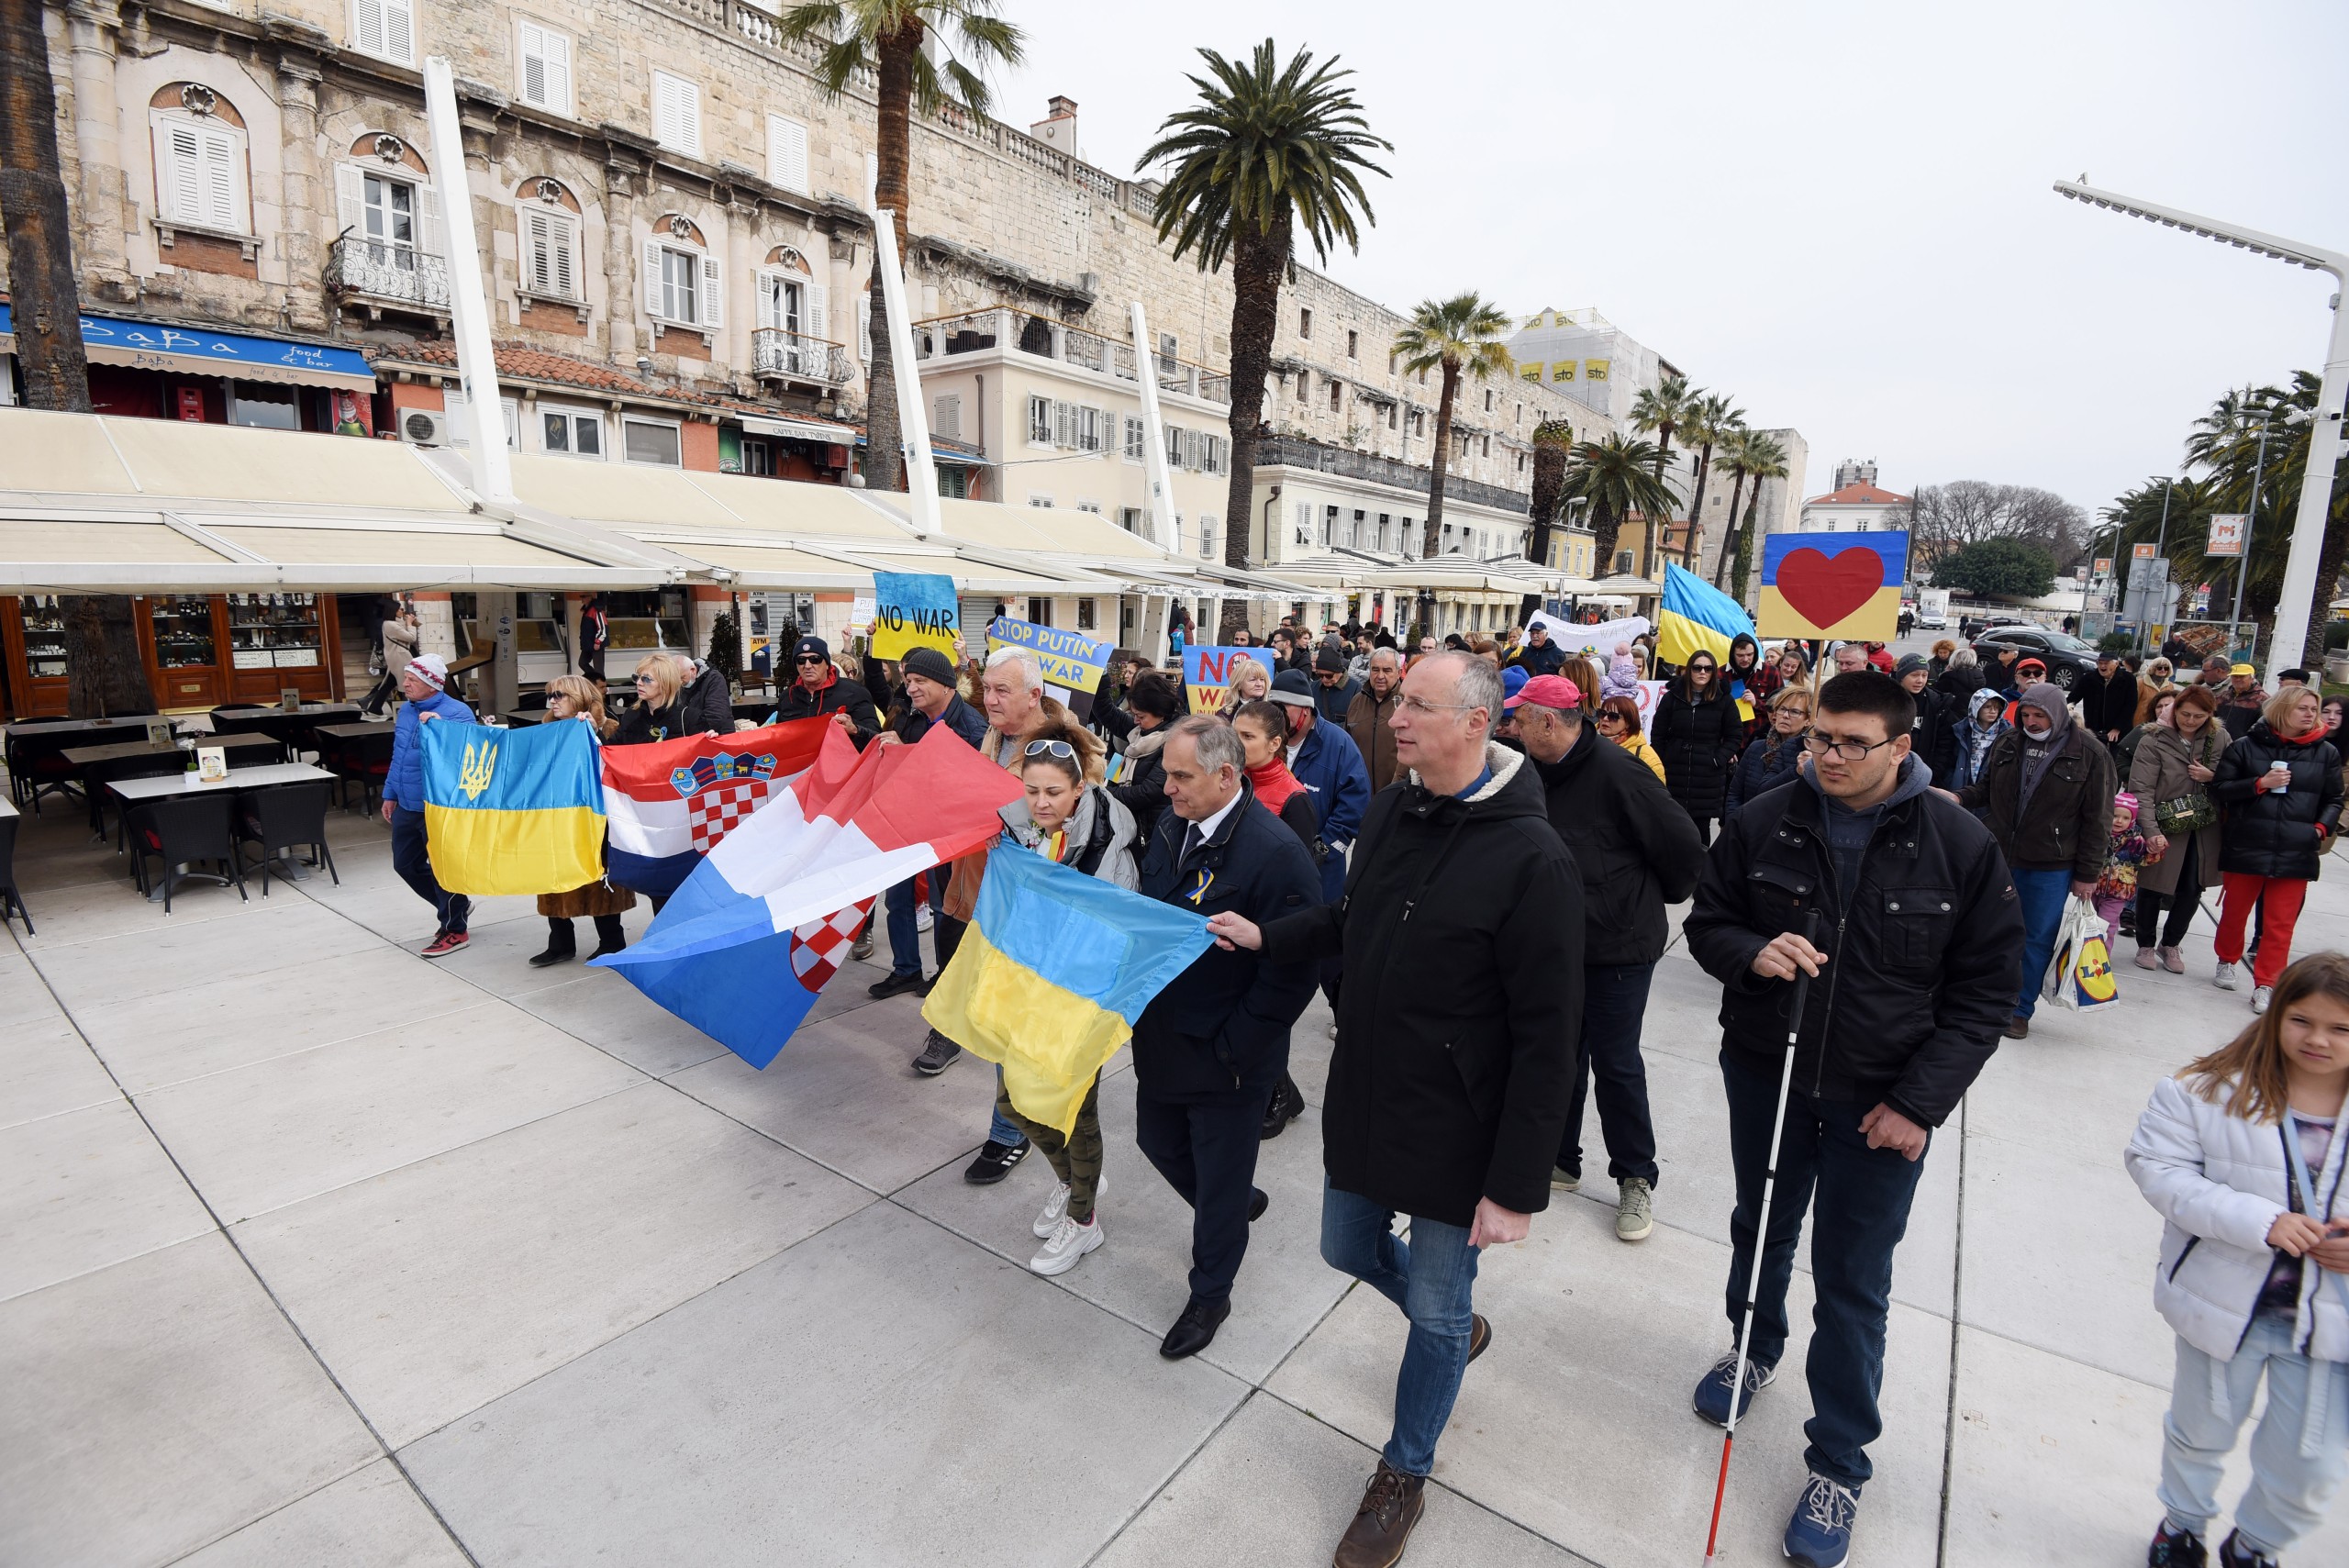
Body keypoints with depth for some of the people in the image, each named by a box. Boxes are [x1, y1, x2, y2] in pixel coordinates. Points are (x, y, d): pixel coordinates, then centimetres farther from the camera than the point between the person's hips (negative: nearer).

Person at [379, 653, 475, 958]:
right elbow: (397, 756, 19)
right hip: (406, 806, 8)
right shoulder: (406, 709, 9)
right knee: (405, 864, 17)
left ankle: (453, 931, 15)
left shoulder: (457, 712, -15)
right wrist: (390, 794, 20)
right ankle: (455, 906, 35)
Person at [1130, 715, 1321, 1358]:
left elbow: (1292, 973, -23)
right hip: (1162, 1037, 8)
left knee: (1220, 1178, 13)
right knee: (1157, 1139, 25)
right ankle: (1237, 1206, 53)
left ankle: (1210, 1294, 38)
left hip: (1225, 1058, -7)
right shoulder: (1170, 826, -1)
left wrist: (1232, 1048, -19)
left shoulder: (1277, 854, -26)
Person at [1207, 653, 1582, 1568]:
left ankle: (1405, 1474, 40)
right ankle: (1459, 1327, 54)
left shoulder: (1532, 859, -23)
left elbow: (1546, 1038, -20)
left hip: (1455, 1128, -6)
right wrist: (1266, 937, 6)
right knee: (1349, 1248, 24)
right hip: (1364, 1097, 7)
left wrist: (1517, 1184, -18)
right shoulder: (1395, 809, -2)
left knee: (1435, 1310, 13)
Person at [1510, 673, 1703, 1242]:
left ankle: (1636, 1178, 25)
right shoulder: (1539, 774, 2)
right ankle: (1560, 1160, 33)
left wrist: (1656, 898, 0)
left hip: (1618, 949, -6)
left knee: (1616, 1064, 6)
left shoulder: (1617, 773, -21)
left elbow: (1685, 849, -17)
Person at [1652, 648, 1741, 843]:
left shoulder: (1724, 701, 2)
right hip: (1674, 772, 1)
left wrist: (1719, 759, -6)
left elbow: (1735, 735, 6)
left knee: (1702, 825, 4)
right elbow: (1658, 733, 5)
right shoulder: (1672, 697, 3)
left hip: (1708, 776, 0)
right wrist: (1660, 765, -1)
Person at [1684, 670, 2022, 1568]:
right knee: (1760, 1232, 23)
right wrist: (1750, 953, -23)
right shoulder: (1763, 823, -9)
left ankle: (1839, 1461, 30)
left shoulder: (1960, 846, -12)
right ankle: (1756, 1349, 52)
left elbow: (1982, 990, -7)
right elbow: (1706, 921, 0)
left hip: (1882, 1102, -2)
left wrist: (1920, 1103, -13)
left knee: (1852, 1282, 9)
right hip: (1764, 1076, 2)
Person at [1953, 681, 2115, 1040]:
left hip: (2050, 869, -3)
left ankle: (2021, 1009, 20)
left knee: (2037, 939, 6)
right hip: (1998, 858, 3)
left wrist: (2087, 875, -5)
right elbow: (1984, 788, 16)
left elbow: (2096, 820, -4)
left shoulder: (2090, 755, -7)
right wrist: (1959, 798, -7)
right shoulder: (2006, 743, 2)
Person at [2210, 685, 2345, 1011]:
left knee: (2281, 924, 1)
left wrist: (2322, 827, -3)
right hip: (2246, 847, -1)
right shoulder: (2247, 746, 0)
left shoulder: (2326, 753, 6)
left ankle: (2265, 986, 7)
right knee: (2235, 911, 13)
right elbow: (2219, 789, -1)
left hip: (2296, 853, 1)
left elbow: (2333, 800, 13)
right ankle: (2227, 962, 34)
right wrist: (2260, 783, -15)